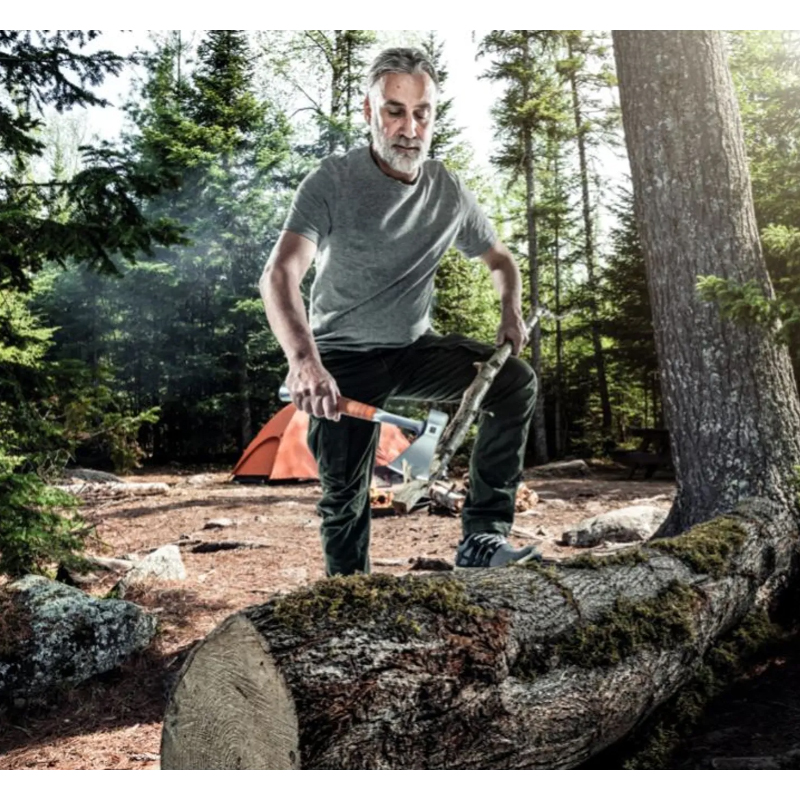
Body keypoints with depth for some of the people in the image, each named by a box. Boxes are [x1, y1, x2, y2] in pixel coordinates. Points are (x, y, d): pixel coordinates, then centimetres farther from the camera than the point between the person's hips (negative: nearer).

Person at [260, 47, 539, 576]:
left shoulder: (451, 192, -1)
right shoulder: (333, 182, -15)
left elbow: (500, 259, 17)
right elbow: (279, 276, -30)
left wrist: (511, 313, -4)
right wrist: (304, 360, -48)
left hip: (414, 349, 4)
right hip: (343, 358, -3)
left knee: (517, 381, -17)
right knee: (345, 493, -3)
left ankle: (483, 537, -12)